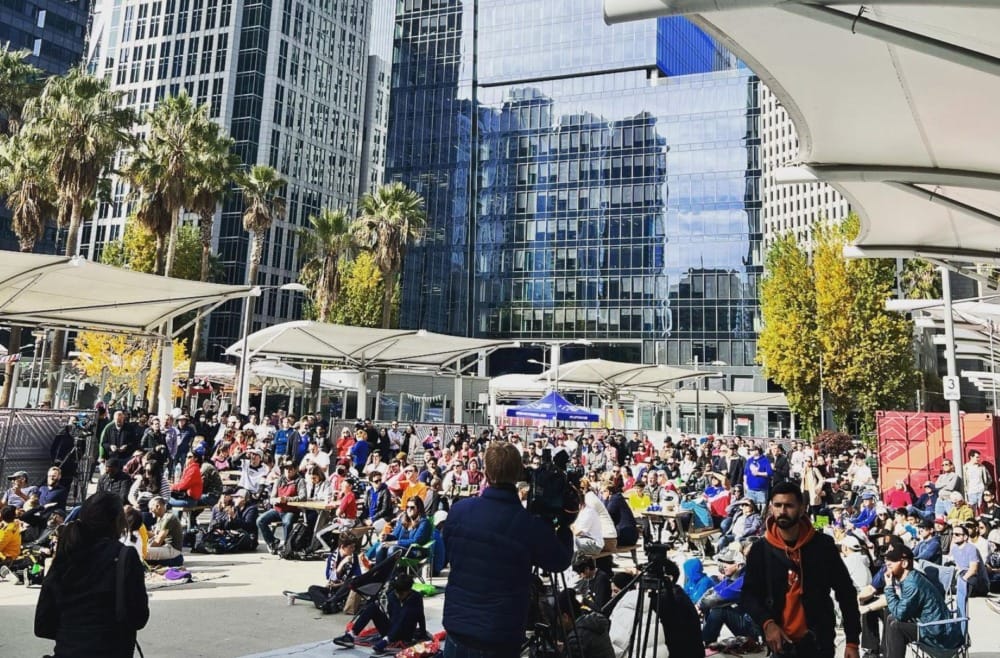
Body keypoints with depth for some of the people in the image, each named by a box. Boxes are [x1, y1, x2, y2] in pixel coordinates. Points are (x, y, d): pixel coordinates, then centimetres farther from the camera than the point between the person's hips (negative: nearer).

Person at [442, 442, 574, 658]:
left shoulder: (458, 510, -8)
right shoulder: (530, 524, -18)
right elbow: (560, 562, -1)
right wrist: (564, 522, 10)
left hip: (457, 626, 2)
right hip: (501, 636, -2)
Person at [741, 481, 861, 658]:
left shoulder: (823, 545, -4)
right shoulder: (760, 550, -2)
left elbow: (846, 593, 0)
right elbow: (748, 594, 2)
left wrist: (852, 641, -4)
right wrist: (767, 623, -16)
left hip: (818, 641, -1)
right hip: (780, 641, 1)